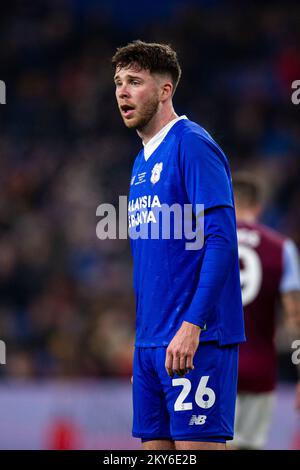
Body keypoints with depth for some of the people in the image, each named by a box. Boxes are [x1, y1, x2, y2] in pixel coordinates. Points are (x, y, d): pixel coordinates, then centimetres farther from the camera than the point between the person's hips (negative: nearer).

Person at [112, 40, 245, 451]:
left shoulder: (192, 146, -9)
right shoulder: (143, 160, 17)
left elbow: (221, 239, -17)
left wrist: (192, 324, -22)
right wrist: (145, 333, 17)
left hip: (194, 340, -9)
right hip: (150, 340, 9)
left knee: (197, 445, -8)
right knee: (155, 443, 8)